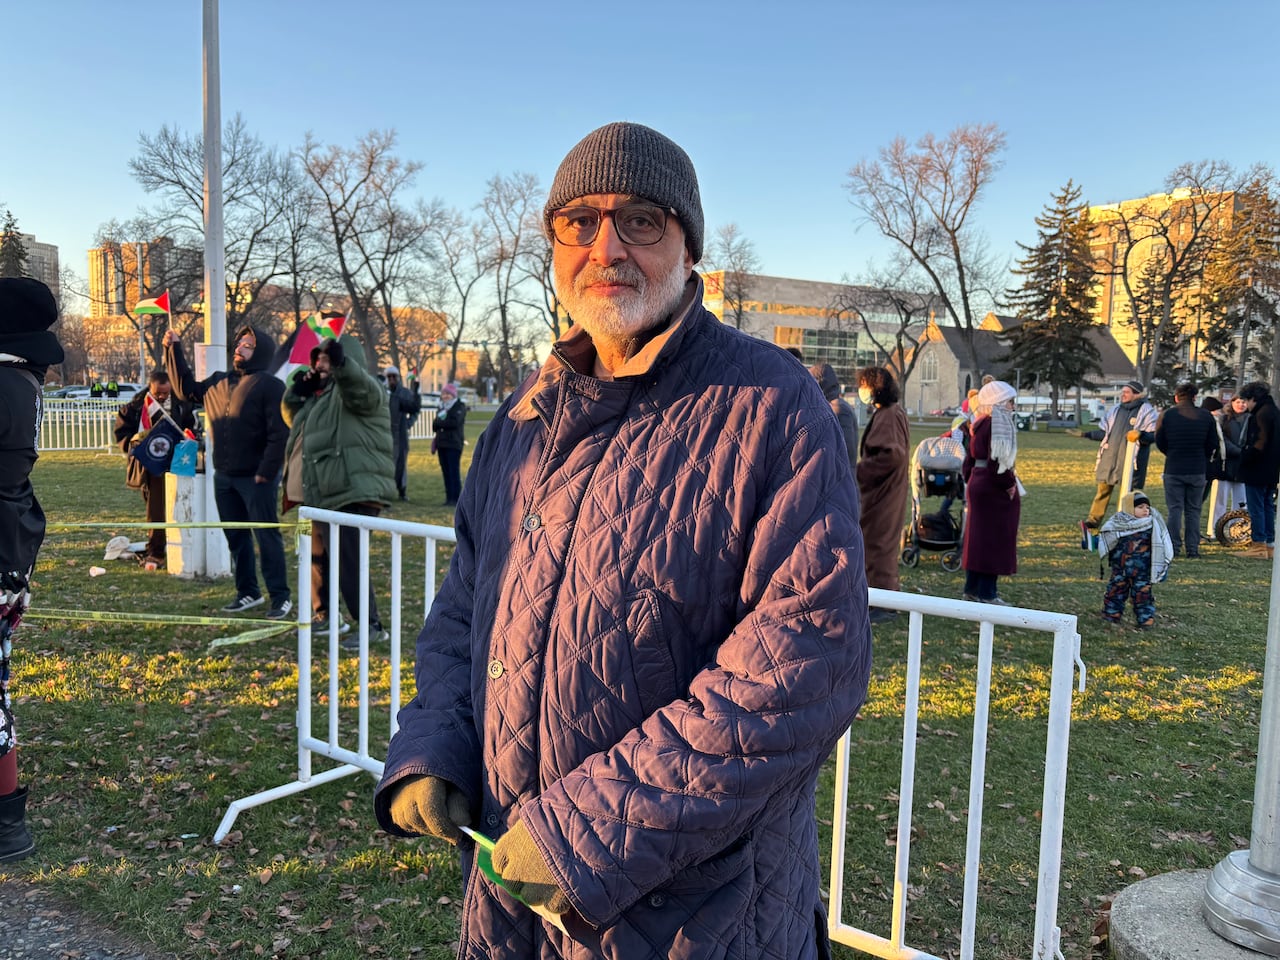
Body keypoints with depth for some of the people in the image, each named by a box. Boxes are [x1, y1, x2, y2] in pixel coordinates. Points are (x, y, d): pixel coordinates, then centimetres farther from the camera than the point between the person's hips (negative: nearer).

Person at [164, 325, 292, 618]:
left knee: (266, 536, -3)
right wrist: (173, 351, 21)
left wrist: (266, 472, -20)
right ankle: (247, 592, 25)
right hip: (224, 476, 7)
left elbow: (279, 434, -15)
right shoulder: (219, 381, 14)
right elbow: (186, 389, 28)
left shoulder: (271, 386, -9)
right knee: (235, 536, 13)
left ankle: (281, 596, 4)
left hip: (255, 477, -7)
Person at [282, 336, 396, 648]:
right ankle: (322, 613, 36)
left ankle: (370, 626, -9)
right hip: (320, 492, 10)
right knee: (318, 555, 20)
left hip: (352, 492, -10)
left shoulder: (360, 387, -5)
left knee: (349, 559, -15)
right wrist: (297, 391, 10)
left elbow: (359, 388, -29)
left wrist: (340, 362, -49)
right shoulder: (319, 392, 23)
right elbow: (292, 416, 30)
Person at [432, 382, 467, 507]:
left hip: (454, 444, -7)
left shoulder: (460, 407, -1)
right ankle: (449, 498, 9)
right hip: (441, 444, 7)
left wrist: (439, 423, -5)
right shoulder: (441, 408, 20)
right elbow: (436, 425, 10)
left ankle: (456, 498, -10)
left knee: (454, 472, -10)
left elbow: (454, 422, -15)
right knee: (446, 472, 6)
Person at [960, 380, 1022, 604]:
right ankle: (987, 594, 4)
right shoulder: (999, 424, -16)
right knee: (995, 539, -1)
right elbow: (997, 460, -24)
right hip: (995, 490, -9)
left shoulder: (979, 424, 10)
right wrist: (1009, 484, -14)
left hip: (977, 485, 9)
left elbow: (970, 458, 15)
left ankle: (972, 588, 23)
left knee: (977, 537, 15)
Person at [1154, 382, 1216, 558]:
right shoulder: (1206, 416, 1)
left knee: (1175, 509, 3)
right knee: (1193, 510, 8)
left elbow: (1159, 442, 1)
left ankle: (1174, 548, 0)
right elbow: (1213, 444, 5)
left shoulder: (1166, 415, -4)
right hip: (1198, 471, 1)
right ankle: (1193, 548, 6)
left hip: (1173, 470, -1)